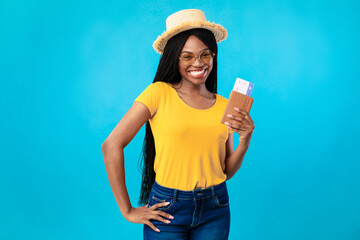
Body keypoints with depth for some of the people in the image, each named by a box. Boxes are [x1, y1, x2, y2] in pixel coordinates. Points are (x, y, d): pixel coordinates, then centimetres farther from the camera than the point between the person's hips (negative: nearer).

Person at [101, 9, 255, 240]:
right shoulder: (159, 93, -9)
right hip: (167, 210, -3)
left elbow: (226, 171, 8)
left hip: (215, 211, 4)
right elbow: (112, 145, -12)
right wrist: (127, 210, -9)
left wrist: (244, 141, -11)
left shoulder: (223, 106, 4)